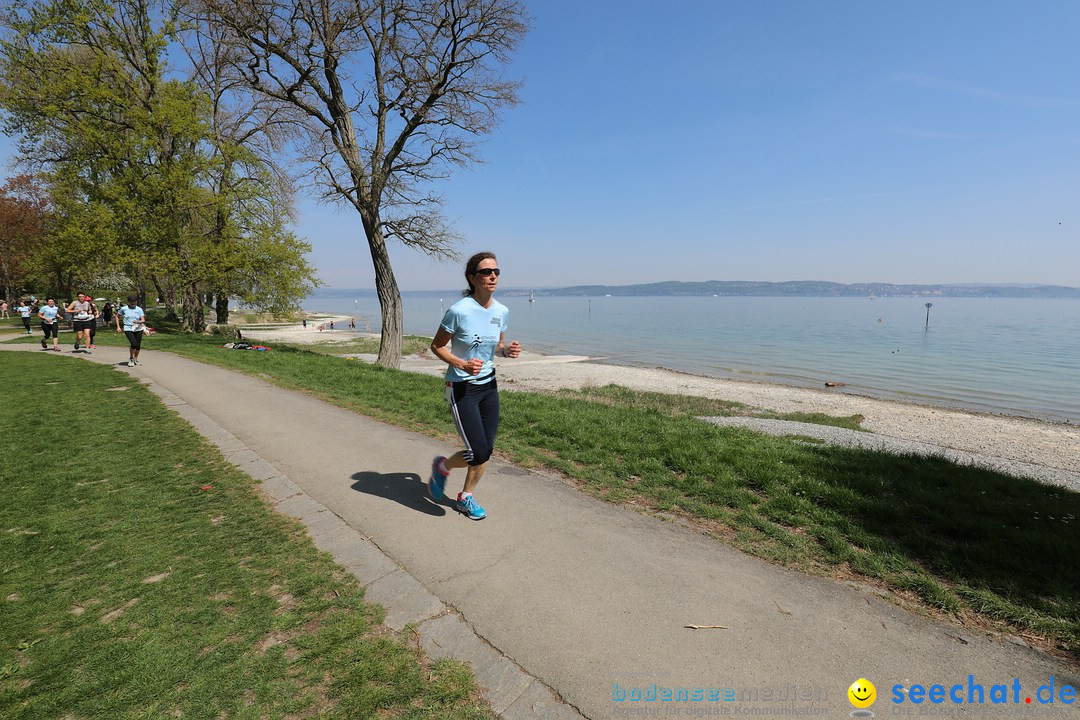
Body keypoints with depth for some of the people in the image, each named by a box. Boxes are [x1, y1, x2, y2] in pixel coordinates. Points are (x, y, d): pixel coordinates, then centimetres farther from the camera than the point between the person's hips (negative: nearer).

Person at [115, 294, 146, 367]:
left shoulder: (139, 309, 2)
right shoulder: (123, 309, 0)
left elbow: (143, 320, -4)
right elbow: (117, 316, 15)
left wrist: (139, 322, -26)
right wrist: (118, 327, 9)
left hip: (138, 329, 2)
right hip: (128, 329, -2)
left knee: (138, 346, 5)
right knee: (134, 344, -19)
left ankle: (136, 359, 33)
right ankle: (131, 359, 5)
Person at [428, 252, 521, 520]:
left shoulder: (501, 311, -1)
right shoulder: (459, 311, -19)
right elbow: (437, 346, -9)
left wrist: (507, 350, -8)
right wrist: (461, 364, -24)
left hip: (489, 386, 6)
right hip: (462, 389, -6)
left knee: (486, 452, 9)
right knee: (478, 454, -9)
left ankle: (466, 498, 34)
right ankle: (442, 467, 25)